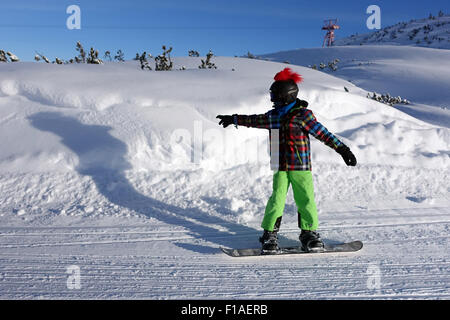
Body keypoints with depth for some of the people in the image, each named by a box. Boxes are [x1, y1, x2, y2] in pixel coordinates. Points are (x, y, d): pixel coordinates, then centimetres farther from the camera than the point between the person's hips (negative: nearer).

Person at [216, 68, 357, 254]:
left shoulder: (303, 114, -6)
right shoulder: (272, 116, 11)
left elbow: (323, 133, -9)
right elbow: (254, 121, 27)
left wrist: (342, 149, -14)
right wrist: (233, 119, 36)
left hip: (301, 166, -3)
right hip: (280, 167, 4)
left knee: (305, 199, 0)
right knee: (276, 199, -2)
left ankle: (309, 233, 16)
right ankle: (269, 234, 7)